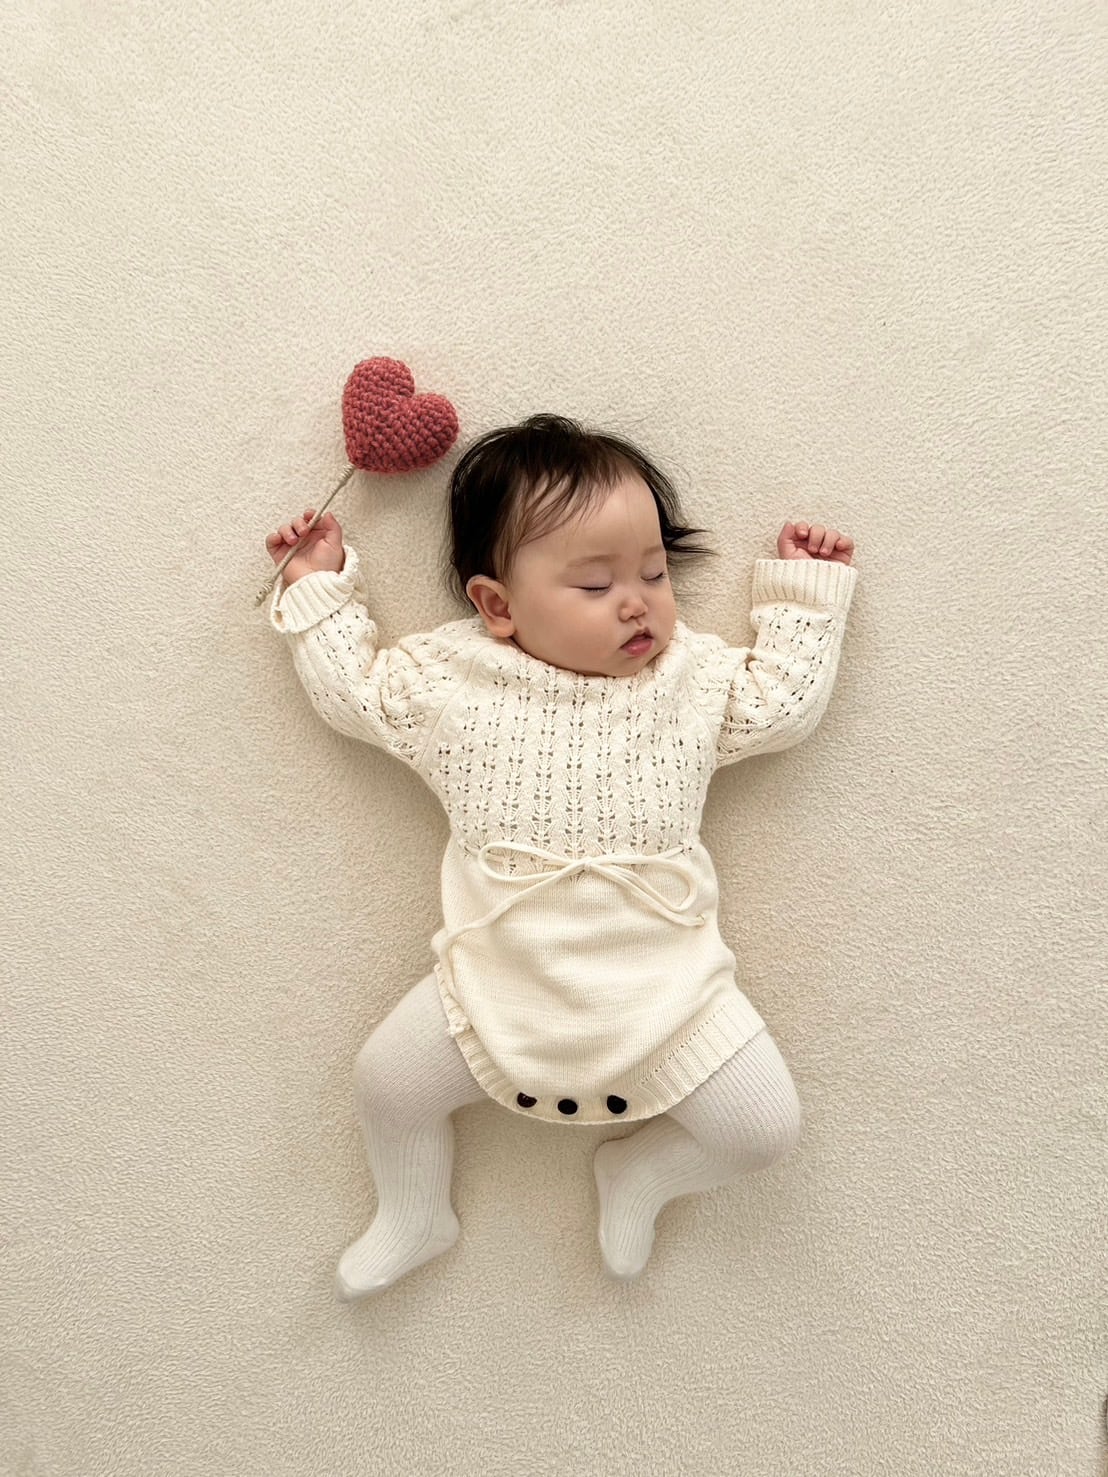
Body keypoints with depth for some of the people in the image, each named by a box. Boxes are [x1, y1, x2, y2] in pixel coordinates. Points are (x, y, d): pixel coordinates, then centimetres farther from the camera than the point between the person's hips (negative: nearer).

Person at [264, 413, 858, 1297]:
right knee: (387, 1081, 0)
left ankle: (639, 1176, 27)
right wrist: (320, 589, 13)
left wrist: (805, 593, 14)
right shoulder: (449, 678, 0)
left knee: (766, 1128, -3)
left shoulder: (696, 677, 2)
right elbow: (352, 692, 13)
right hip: (499, 984, 0)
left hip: (662, 985, 1)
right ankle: (415, 1216, 33)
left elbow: (786, 702, 14)